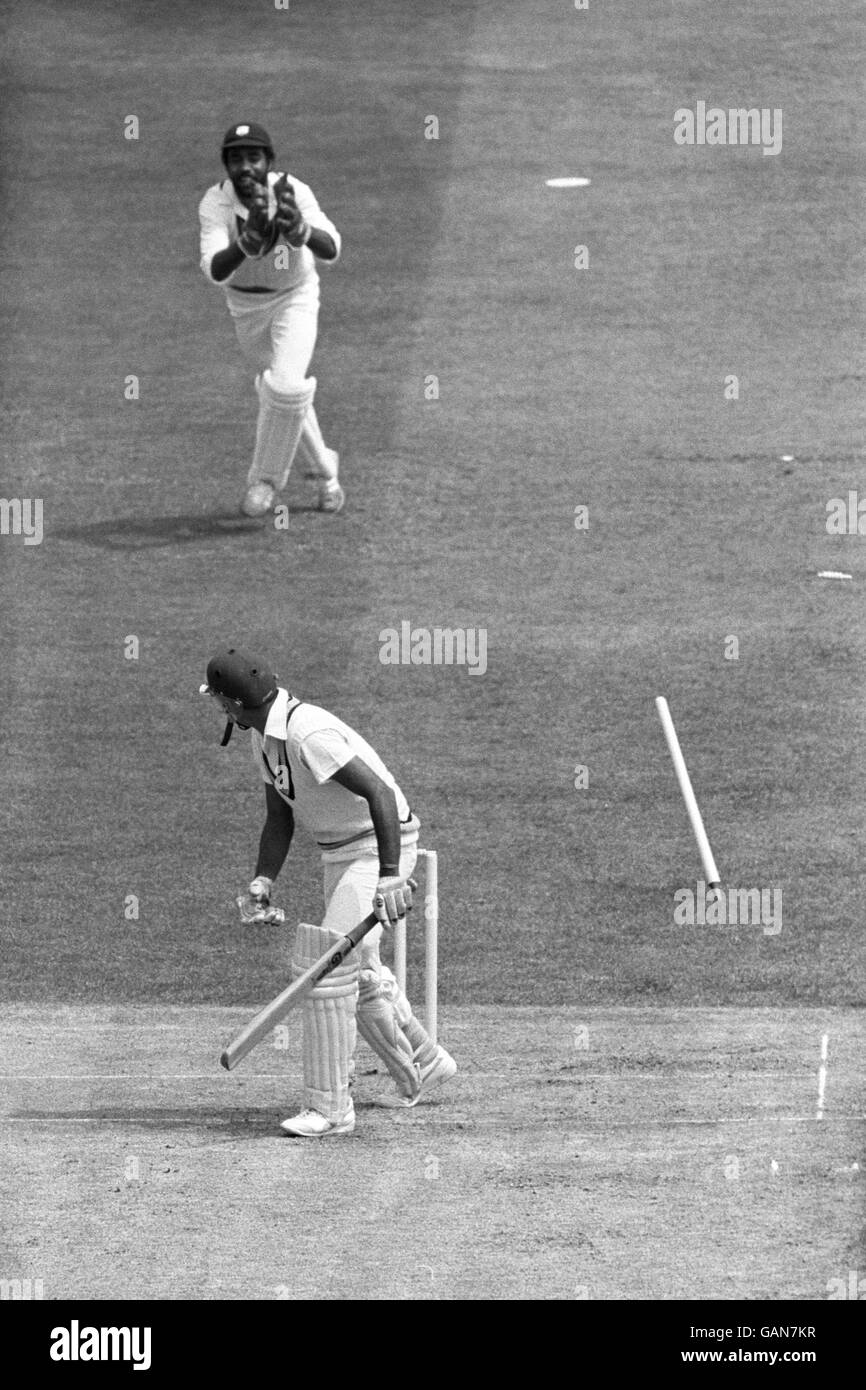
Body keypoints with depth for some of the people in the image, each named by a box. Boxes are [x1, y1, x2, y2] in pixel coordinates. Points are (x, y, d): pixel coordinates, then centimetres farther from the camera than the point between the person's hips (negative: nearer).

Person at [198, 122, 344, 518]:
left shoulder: (292, 193, -28)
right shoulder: (215, 203, -26)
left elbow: (331, 250, -41)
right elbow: (215, 270, -39)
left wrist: (299, 230, -63)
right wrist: (250, 239, -58)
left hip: (295, 296, -2)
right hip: (245, 304, 2)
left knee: (286, 386, -21)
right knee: (277, 387, 16)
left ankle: (267, 478, 0)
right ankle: (323, 468, 39)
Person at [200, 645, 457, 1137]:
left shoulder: (308, 735, -28)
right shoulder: (265, 737, 4)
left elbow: (380, 794, -33)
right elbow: (279, 819, 9)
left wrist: (389, 876, -39)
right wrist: (262, 884, -5)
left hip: (383, 843, -10)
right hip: (339, 852, 10)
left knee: (329, 965, -15)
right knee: (359, 971, 20)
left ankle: (330, 1109, -11)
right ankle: (424, 1065, 39)